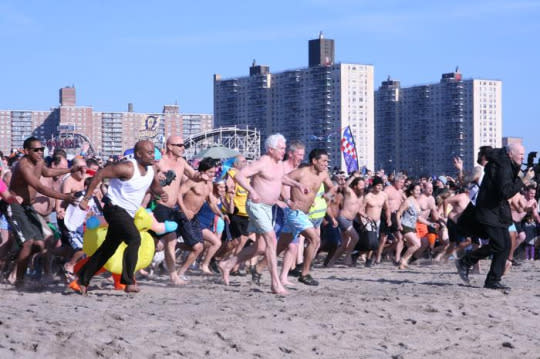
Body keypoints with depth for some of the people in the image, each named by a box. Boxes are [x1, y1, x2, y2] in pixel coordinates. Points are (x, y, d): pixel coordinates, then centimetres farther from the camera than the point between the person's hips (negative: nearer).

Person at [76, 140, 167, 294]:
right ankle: (129, 282, -22)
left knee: (108, 248, 14)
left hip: (127, 214, 9)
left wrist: (161, 193, -5)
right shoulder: (127, 168, -20)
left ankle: (83, 279, 26)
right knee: (134, 238, -24)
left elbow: (155, 186, 21)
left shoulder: (150, 170, 4)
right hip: (115, 208, -9)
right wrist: (86, 198, -20)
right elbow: (100, 174, -18)